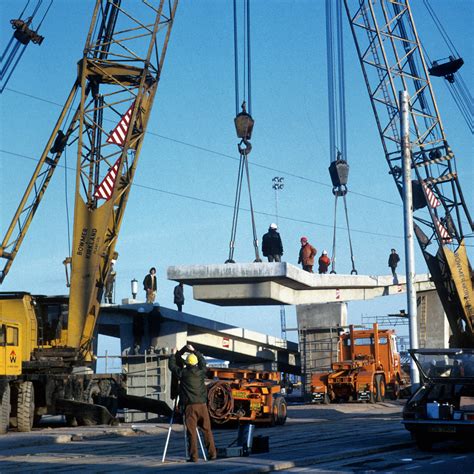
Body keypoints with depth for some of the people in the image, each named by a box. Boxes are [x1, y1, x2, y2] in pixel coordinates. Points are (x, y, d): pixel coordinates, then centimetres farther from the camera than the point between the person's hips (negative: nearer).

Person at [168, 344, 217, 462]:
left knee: (192, 431, -1)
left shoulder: (183, 373, -2)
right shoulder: (201, 372, 6)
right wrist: (194, 351, 34)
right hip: (202, 404, 3)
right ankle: (212, 453, 10)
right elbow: (203, 361, 27)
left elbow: (172, 365, 13)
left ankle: (194, 456, -4)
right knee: (207, 430, 9)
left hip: (190, 405, -3)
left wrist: (173, 354, 28)